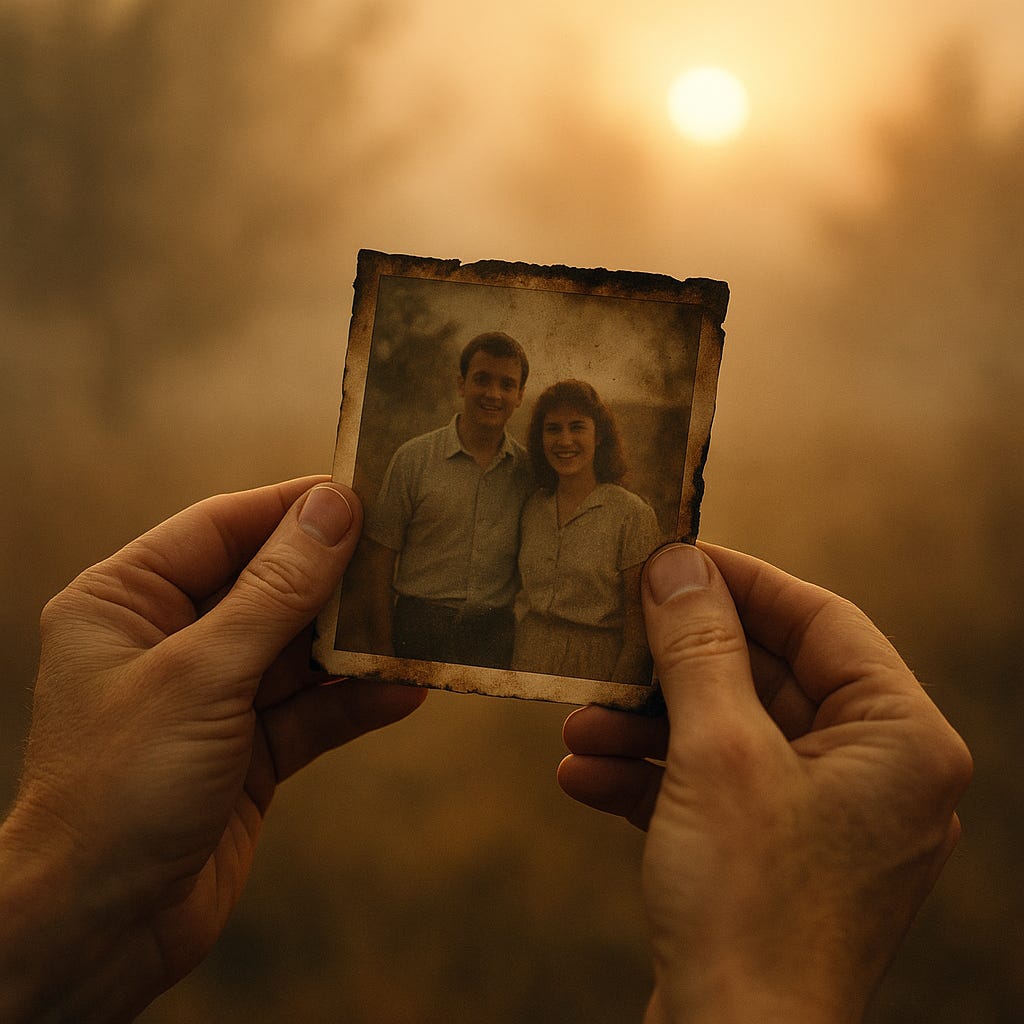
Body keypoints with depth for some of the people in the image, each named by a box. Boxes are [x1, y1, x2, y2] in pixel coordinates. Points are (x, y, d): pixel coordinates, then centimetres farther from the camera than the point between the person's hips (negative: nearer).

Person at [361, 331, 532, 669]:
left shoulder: (529, 469, 6)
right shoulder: (414, 457, -1)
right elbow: (380, 553, -1)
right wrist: (381, 644, -6)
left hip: (496, 636, 2)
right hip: (420, 627, -2)